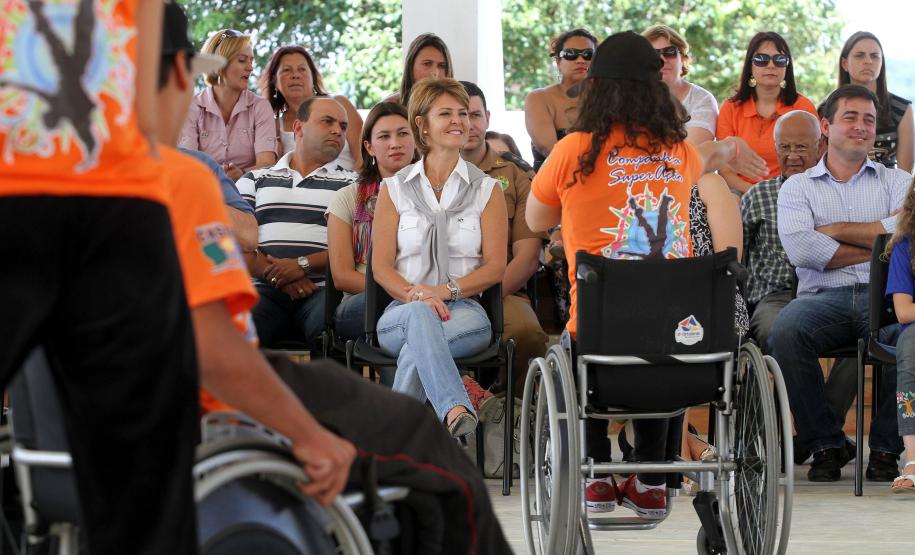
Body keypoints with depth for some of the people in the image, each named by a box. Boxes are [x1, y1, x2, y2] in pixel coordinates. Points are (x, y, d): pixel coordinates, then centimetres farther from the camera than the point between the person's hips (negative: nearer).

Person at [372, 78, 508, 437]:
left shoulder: (487, 189, 13)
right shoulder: (394, 189, 14)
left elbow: (495, 267, 5)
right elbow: (381, 266, 6)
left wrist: (447, 290, -13)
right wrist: (416, 295, -15)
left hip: (465, 310, 1)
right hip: (402, 311, 0)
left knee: (418, 343, -38)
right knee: (420, 315, -41)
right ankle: (456, 410, -61)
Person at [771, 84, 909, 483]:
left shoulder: (896, 182, 21)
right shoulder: (798, 187, 18)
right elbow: (800, 250, -3)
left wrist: (838, 230, 1)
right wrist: (879, 245, 1)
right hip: (823, 297, 0)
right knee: (785, 330, -34)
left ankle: (885, 448, -18)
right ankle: (825, 445, -18)